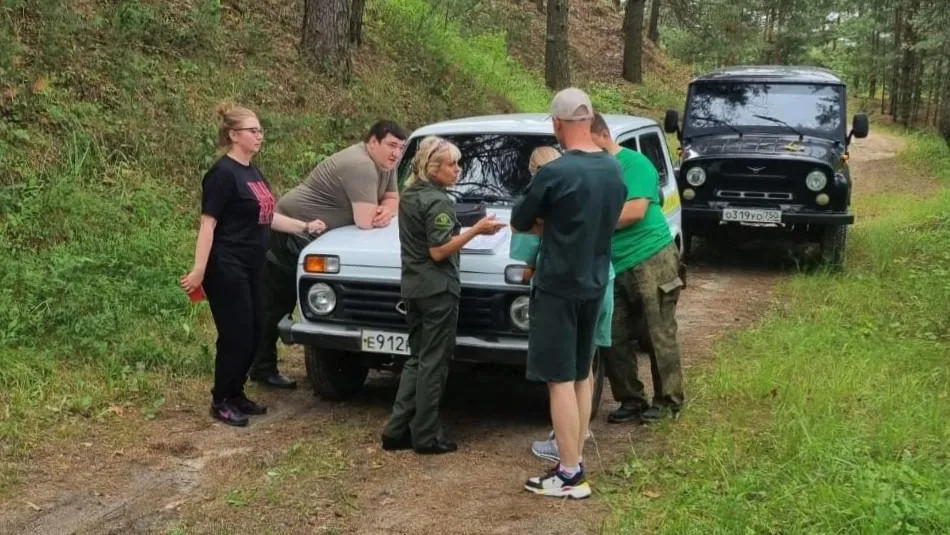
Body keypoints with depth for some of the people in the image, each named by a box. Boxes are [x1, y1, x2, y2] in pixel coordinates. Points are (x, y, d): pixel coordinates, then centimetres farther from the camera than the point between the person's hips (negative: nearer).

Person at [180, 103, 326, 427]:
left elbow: (266, 217, 21)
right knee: (236, 336, -4)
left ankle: (236, 395, 26)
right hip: (226, 268, -9)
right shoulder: (223, 173, -14)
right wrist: (199, 271, -23)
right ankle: (221, 402, 12)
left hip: (250, 267, 9)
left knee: (253, 334, 12)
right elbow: (208, 224, -18)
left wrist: (306, 227, 19)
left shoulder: (252, 171, 13)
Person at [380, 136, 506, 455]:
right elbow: (439, 251, -20)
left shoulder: (409, 196, 11)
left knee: (417, 359, 15)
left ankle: (397, 431, 14)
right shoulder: (437, 202, -17)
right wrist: (476, 230, -21)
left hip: (412, 287, 9)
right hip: (438, 290, -9)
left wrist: (470, 229, 17)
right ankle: (426, 437, 6)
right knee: (433, 364, 0)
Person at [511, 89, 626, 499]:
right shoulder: (613, 170, 3)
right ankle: (576, 460, 24)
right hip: (594, 284, 7)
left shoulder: (555, 173, -19)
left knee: (560, 380, -2)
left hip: (557, 287, -7)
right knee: (582, 375, 16)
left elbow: (519, 222, -6)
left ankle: (570, 475, 2)